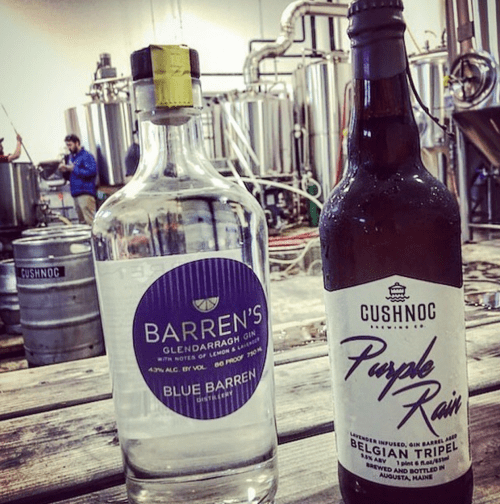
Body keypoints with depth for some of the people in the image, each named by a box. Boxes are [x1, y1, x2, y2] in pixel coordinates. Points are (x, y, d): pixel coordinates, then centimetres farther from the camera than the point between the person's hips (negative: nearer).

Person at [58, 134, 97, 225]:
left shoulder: (86, 156, -5)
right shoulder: (71, 157, 21)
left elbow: (92, 171, -19)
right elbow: (68, 176, 27)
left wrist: (74, 169, -13)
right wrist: (64, 171, 4)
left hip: (85, 193, -8)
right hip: (76, 194, 8)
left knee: (90, 221, -13)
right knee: (82, 221, 9)